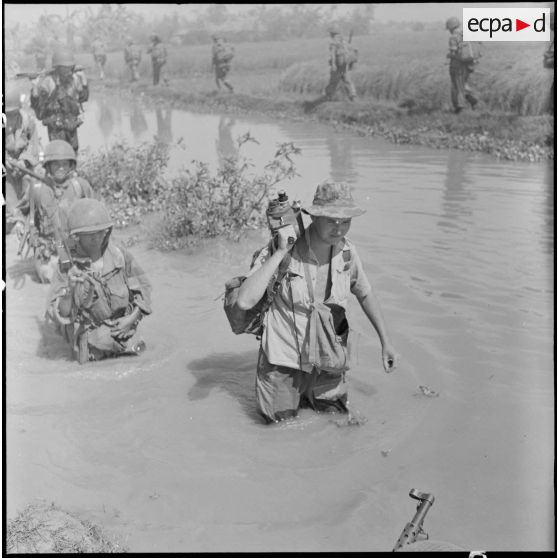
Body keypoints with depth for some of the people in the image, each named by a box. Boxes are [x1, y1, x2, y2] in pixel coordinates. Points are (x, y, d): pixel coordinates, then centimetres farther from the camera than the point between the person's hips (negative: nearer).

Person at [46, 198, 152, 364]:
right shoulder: (67, 268, -22)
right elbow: (57, 315, -25)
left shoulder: (120, 255, -16)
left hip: (122, 330, 2)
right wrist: (69, 290, -44)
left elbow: (143, 286, -2)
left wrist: (132, 319, -15)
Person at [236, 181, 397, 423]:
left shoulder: (346, 251, -6)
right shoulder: (282, 253, -21)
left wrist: (385, 340, 15)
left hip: (327, 366, 4)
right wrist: (280, 253, -34)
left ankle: (304, 399, 42)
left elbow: (364, 294, 13)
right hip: (284, 362, -4)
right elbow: (244, 301, -33)